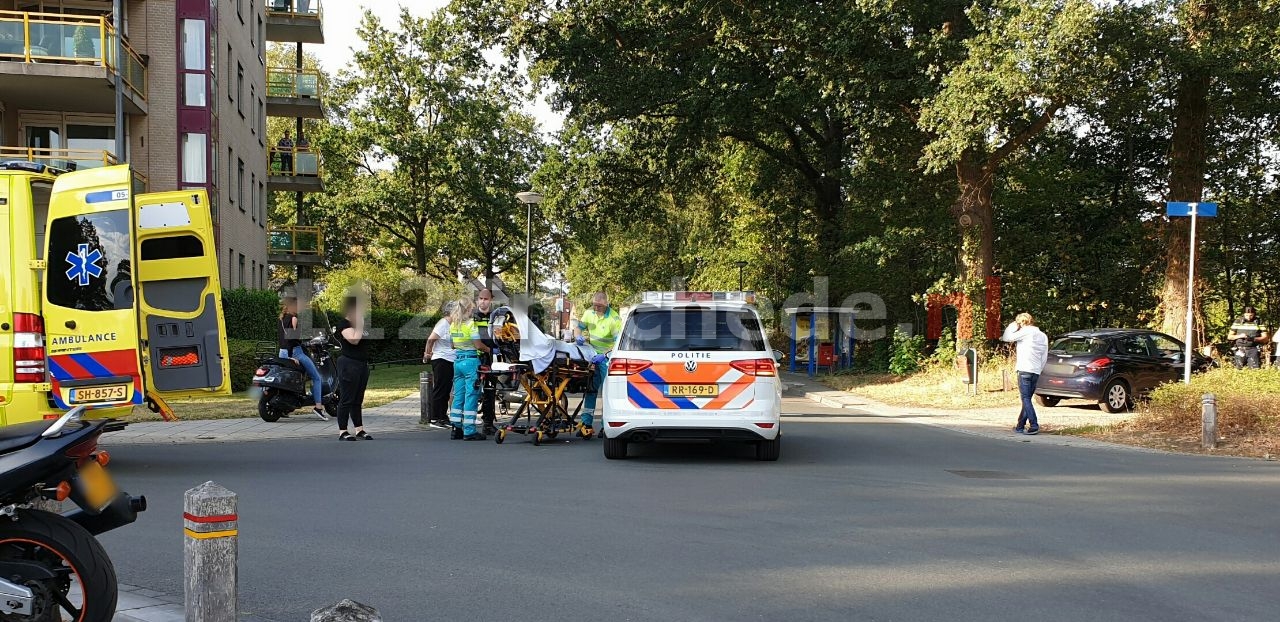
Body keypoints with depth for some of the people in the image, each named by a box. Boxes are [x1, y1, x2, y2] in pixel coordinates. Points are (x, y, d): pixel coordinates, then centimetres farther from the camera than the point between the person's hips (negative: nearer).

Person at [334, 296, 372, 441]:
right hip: (349, 365, -9)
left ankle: (359, 430, 16)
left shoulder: (360, 324, 16)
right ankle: (343, 432, -2)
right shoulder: (343, 324, -10)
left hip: (363, 364, 9)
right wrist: (359, 325, -18)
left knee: (358, 400, 12)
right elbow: (354, 339, -25)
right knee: (346, 400, -6)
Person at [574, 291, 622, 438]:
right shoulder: (589, 313, 4)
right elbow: (578, 327, 15)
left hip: (607, 357, -6)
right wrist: (578, 337, -8)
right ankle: (586, 423, 12)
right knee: (590, 389, 8)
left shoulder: (614, 319, -15)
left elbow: (619, 342, -20)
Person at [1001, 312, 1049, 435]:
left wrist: (1012, 325, 10)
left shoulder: (1026, 331, -5)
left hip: (1025, 370, -7)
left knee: (1026, 399, -8)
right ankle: (1020, 426, 19)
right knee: (1027, 399, 13)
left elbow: (1007, 338, -3)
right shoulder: (1043, 336, 17)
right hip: (1036, 371, 7)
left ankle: (1034, 426, -18)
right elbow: (1044, 357, 17)